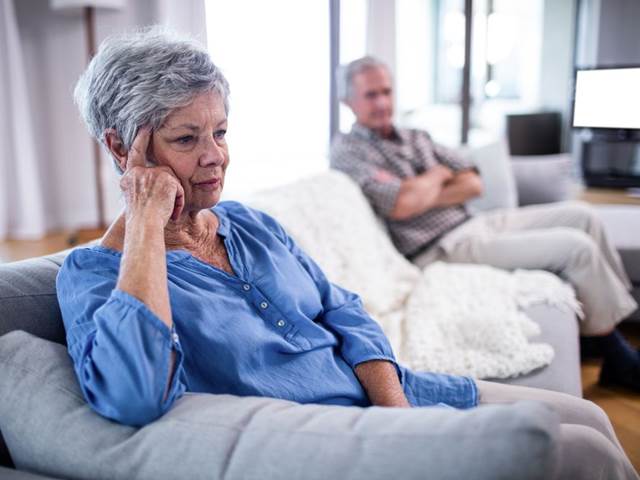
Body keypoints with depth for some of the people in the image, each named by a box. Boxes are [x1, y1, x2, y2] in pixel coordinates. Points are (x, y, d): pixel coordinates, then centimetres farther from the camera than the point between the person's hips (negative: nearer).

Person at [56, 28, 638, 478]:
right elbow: (131, 397, -32)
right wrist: (148, 215, -24)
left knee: (588, 417, 8)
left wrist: (397, 409, -10)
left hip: (382, 394, 7)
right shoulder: (93, 272, -10)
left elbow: (343, 312, 7)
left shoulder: (252, 223, 8)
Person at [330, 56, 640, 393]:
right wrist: (438, 175, -4)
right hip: (441, 248, -8)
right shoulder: (347, 149, -7)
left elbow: (473, 184, 6)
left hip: (472, 224, 8)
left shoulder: (416, 138, 16)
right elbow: (402, 205, -24)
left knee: (579, 215, 5)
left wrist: (421, 195, -11)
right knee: (577, 247, -14)